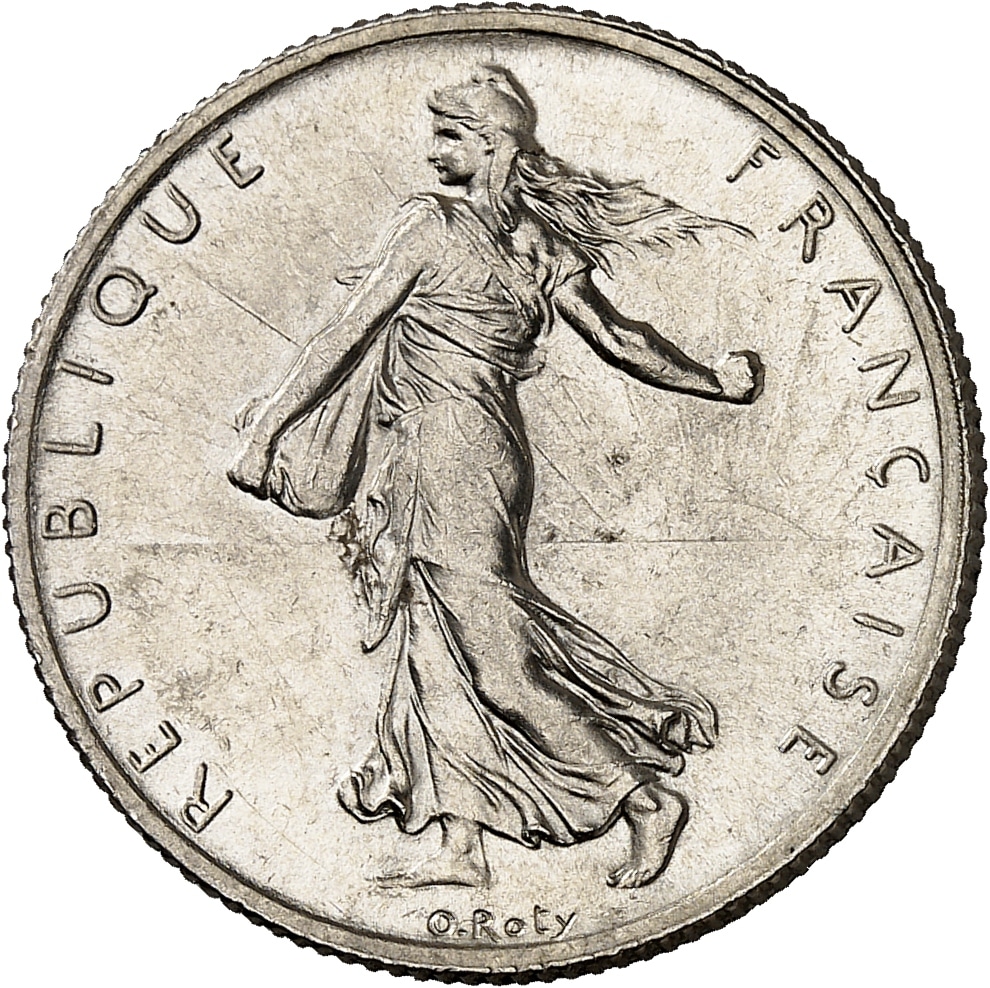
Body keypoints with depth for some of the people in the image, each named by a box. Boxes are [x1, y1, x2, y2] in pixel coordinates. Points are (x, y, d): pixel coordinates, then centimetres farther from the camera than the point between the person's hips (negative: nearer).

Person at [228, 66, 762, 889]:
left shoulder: (433, 225, -10)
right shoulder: (542, 245, 9)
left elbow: (347, 336, -9)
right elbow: (620, 340, 11)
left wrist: (266, 430, -3)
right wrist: (714, 382, 26)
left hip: (446, 452, -8)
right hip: (488, 447, 8)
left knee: (489, 647, -4)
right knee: (439, 645, 9)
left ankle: (644, 797, 1)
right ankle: (461, 846, 10)